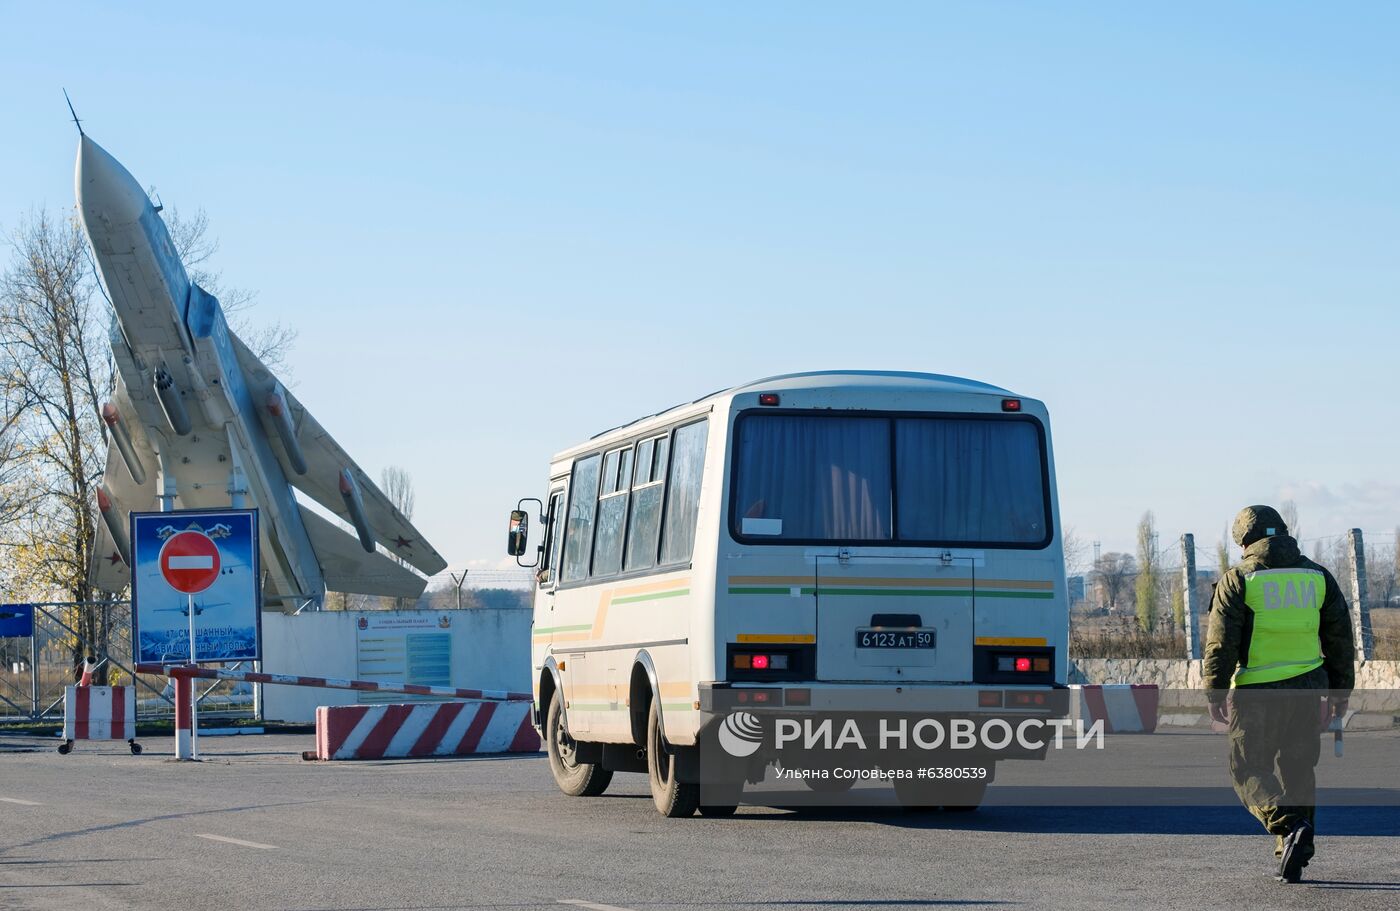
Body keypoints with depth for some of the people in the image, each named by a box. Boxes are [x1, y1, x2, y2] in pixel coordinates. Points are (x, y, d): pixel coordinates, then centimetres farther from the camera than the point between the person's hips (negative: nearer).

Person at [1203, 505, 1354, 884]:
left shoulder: (1238, 580, -6)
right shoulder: (1318, 577, 7)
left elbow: (1221, 643, -9)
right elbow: (1339, 639, 11)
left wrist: (1216, 693, -3)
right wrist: (1340, 691, 18)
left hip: (1257, 693, -4)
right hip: (1308, 689, 4)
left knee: (1248, 769, 4)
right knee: (1297, 769, 15)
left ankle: (1289, 825, -19)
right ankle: (1294, 854, 14)